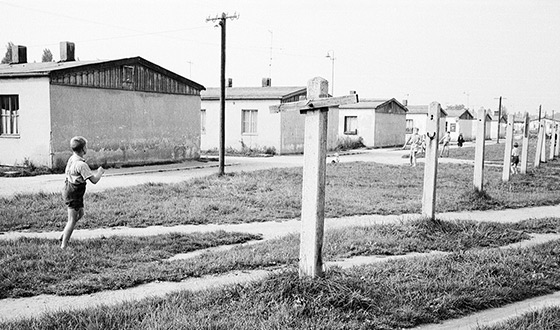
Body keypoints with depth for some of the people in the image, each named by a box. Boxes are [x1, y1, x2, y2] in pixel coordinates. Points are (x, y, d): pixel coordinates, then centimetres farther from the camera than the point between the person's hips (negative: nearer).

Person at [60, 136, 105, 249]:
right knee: (72, 220, 0)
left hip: (68, 190, 9)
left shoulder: (72, 159, 2)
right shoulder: (81, 164, -26)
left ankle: (64, 235, 31)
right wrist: (100, 172, -6)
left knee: (80, 214, 25)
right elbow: (94, 180, -27)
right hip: (74, 194, -9)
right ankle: (63, 246, 7)